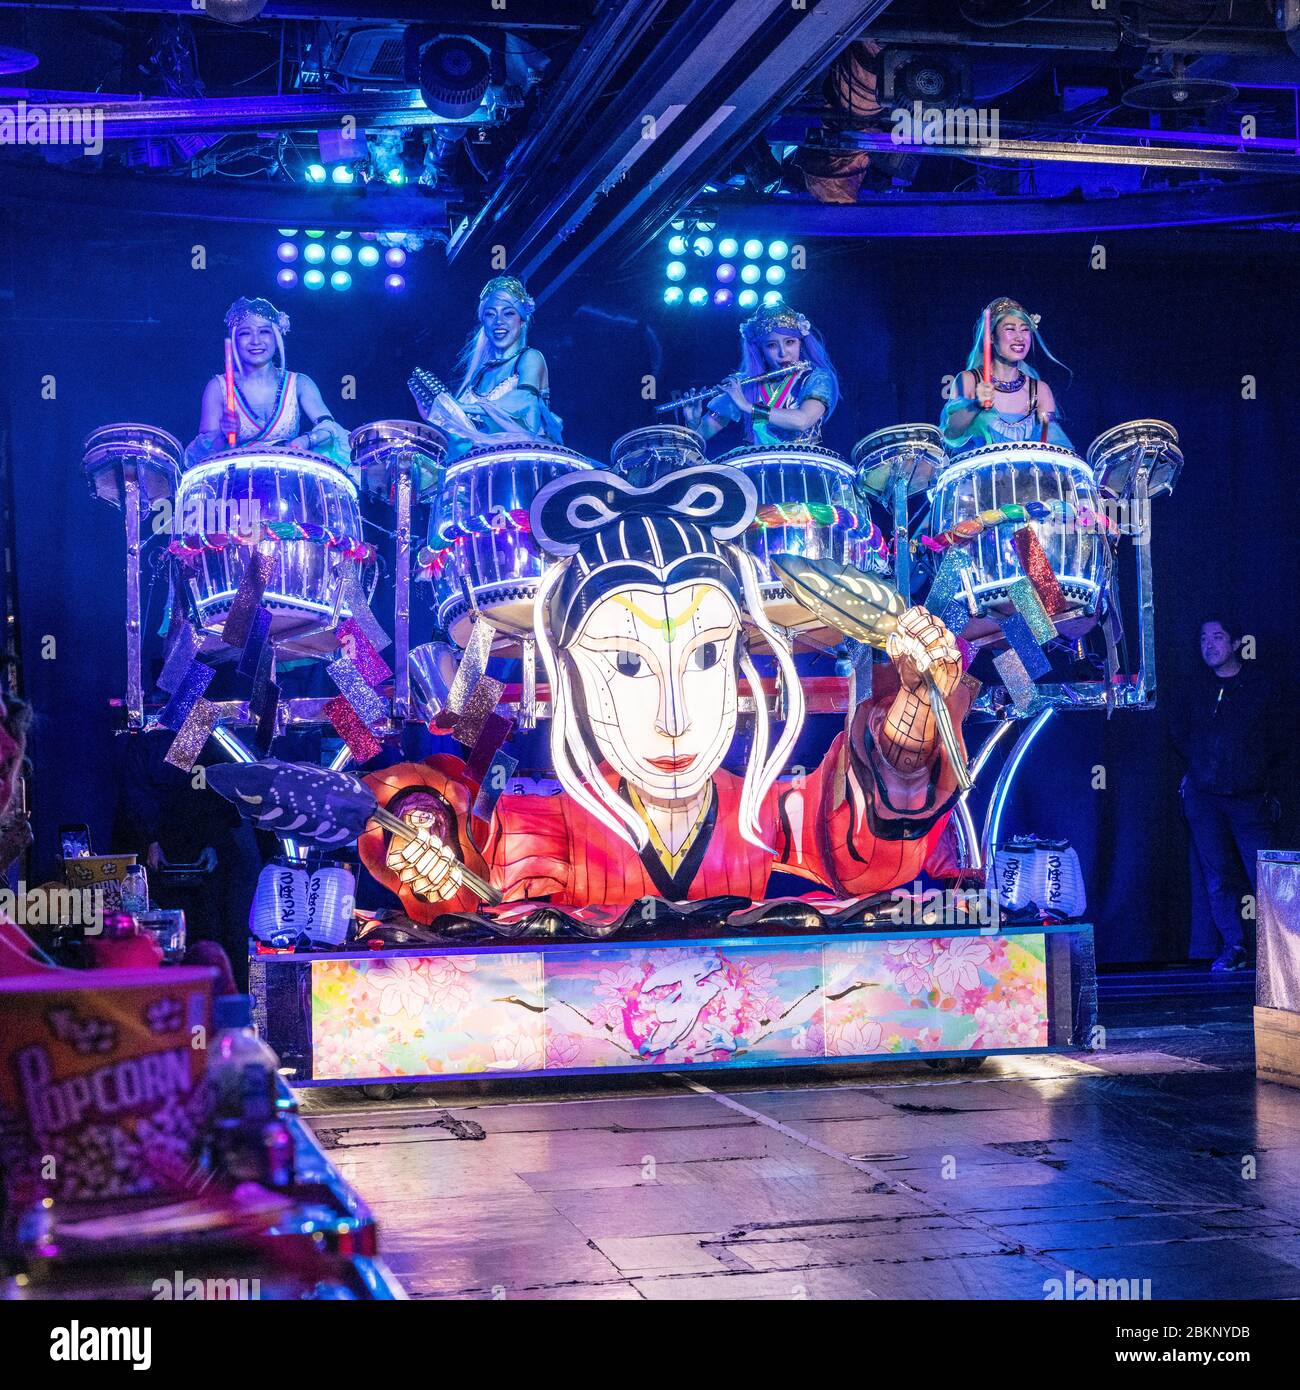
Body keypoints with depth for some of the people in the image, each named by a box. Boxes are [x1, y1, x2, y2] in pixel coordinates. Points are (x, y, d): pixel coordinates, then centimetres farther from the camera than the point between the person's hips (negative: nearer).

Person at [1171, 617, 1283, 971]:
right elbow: (1180, 736, 21)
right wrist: (1204, 765, 11)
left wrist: (1259, 773, 5)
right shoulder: (1197, 690, 9)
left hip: (1249, 796, -2)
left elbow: (1275, 736, 10)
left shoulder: (1262, 685, 4)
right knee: (1216, 876, 1)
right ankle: (1233, 948, 9)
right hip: (1204, 798, 2)